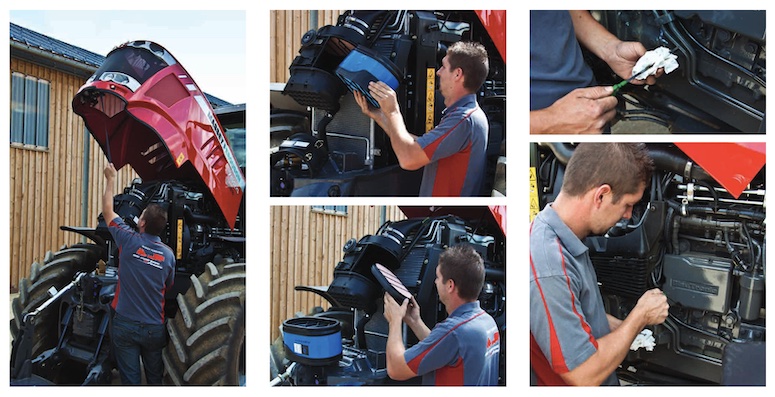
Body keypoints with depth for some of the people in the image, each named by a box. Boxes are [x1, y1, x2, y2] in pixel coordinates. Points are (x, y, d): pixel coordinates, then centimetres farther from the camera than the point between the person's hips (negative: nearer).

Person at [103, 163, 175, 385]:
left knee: (130, 379, 4)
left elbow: (108, 211, 4)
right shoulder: (168, 255, -4)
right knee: (155, 377, 17)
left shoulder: (129, 241, -11)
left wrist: (111, 179, 17)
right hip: (155, 328, 2)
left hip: (125, 325, -2)